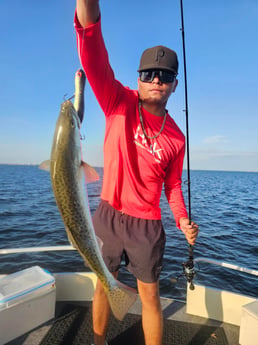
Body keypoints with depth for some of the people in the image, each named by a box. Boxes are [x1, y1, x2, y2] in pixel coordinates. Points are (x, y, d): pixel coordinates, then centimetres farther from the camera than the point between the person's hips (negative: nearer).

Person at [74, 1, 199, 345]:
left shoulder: (176, 137, -2)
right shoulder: (120, 104, -7)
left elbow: (173, 183, 8)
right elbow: (94, 57, -23)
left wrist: (183, 219, -7)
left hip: (147, 225, 1)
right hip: (108, 216, 0)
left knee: (150, 296, 11)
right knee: (104, 286, 19)